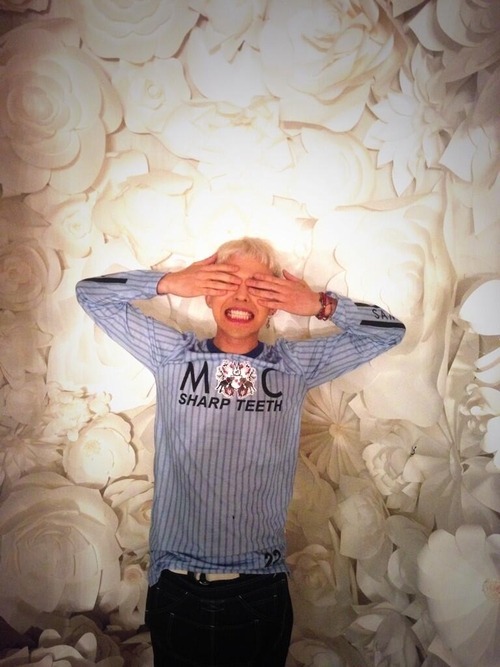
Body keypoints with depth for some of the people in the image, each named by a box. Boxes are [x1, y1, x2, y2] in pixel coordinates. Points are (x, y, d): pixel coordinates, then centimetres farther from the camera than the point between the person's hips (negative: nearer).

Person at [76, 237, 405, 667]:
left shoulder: (297, 365, -1)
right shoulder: (171, 355, -1)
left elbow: (389, 330, 4)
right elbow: (90, 293, 4)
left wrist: (320, 305, -11)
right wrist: (168, 283, -10)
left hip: (260, 590, 0)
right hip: (177, 587, 0)